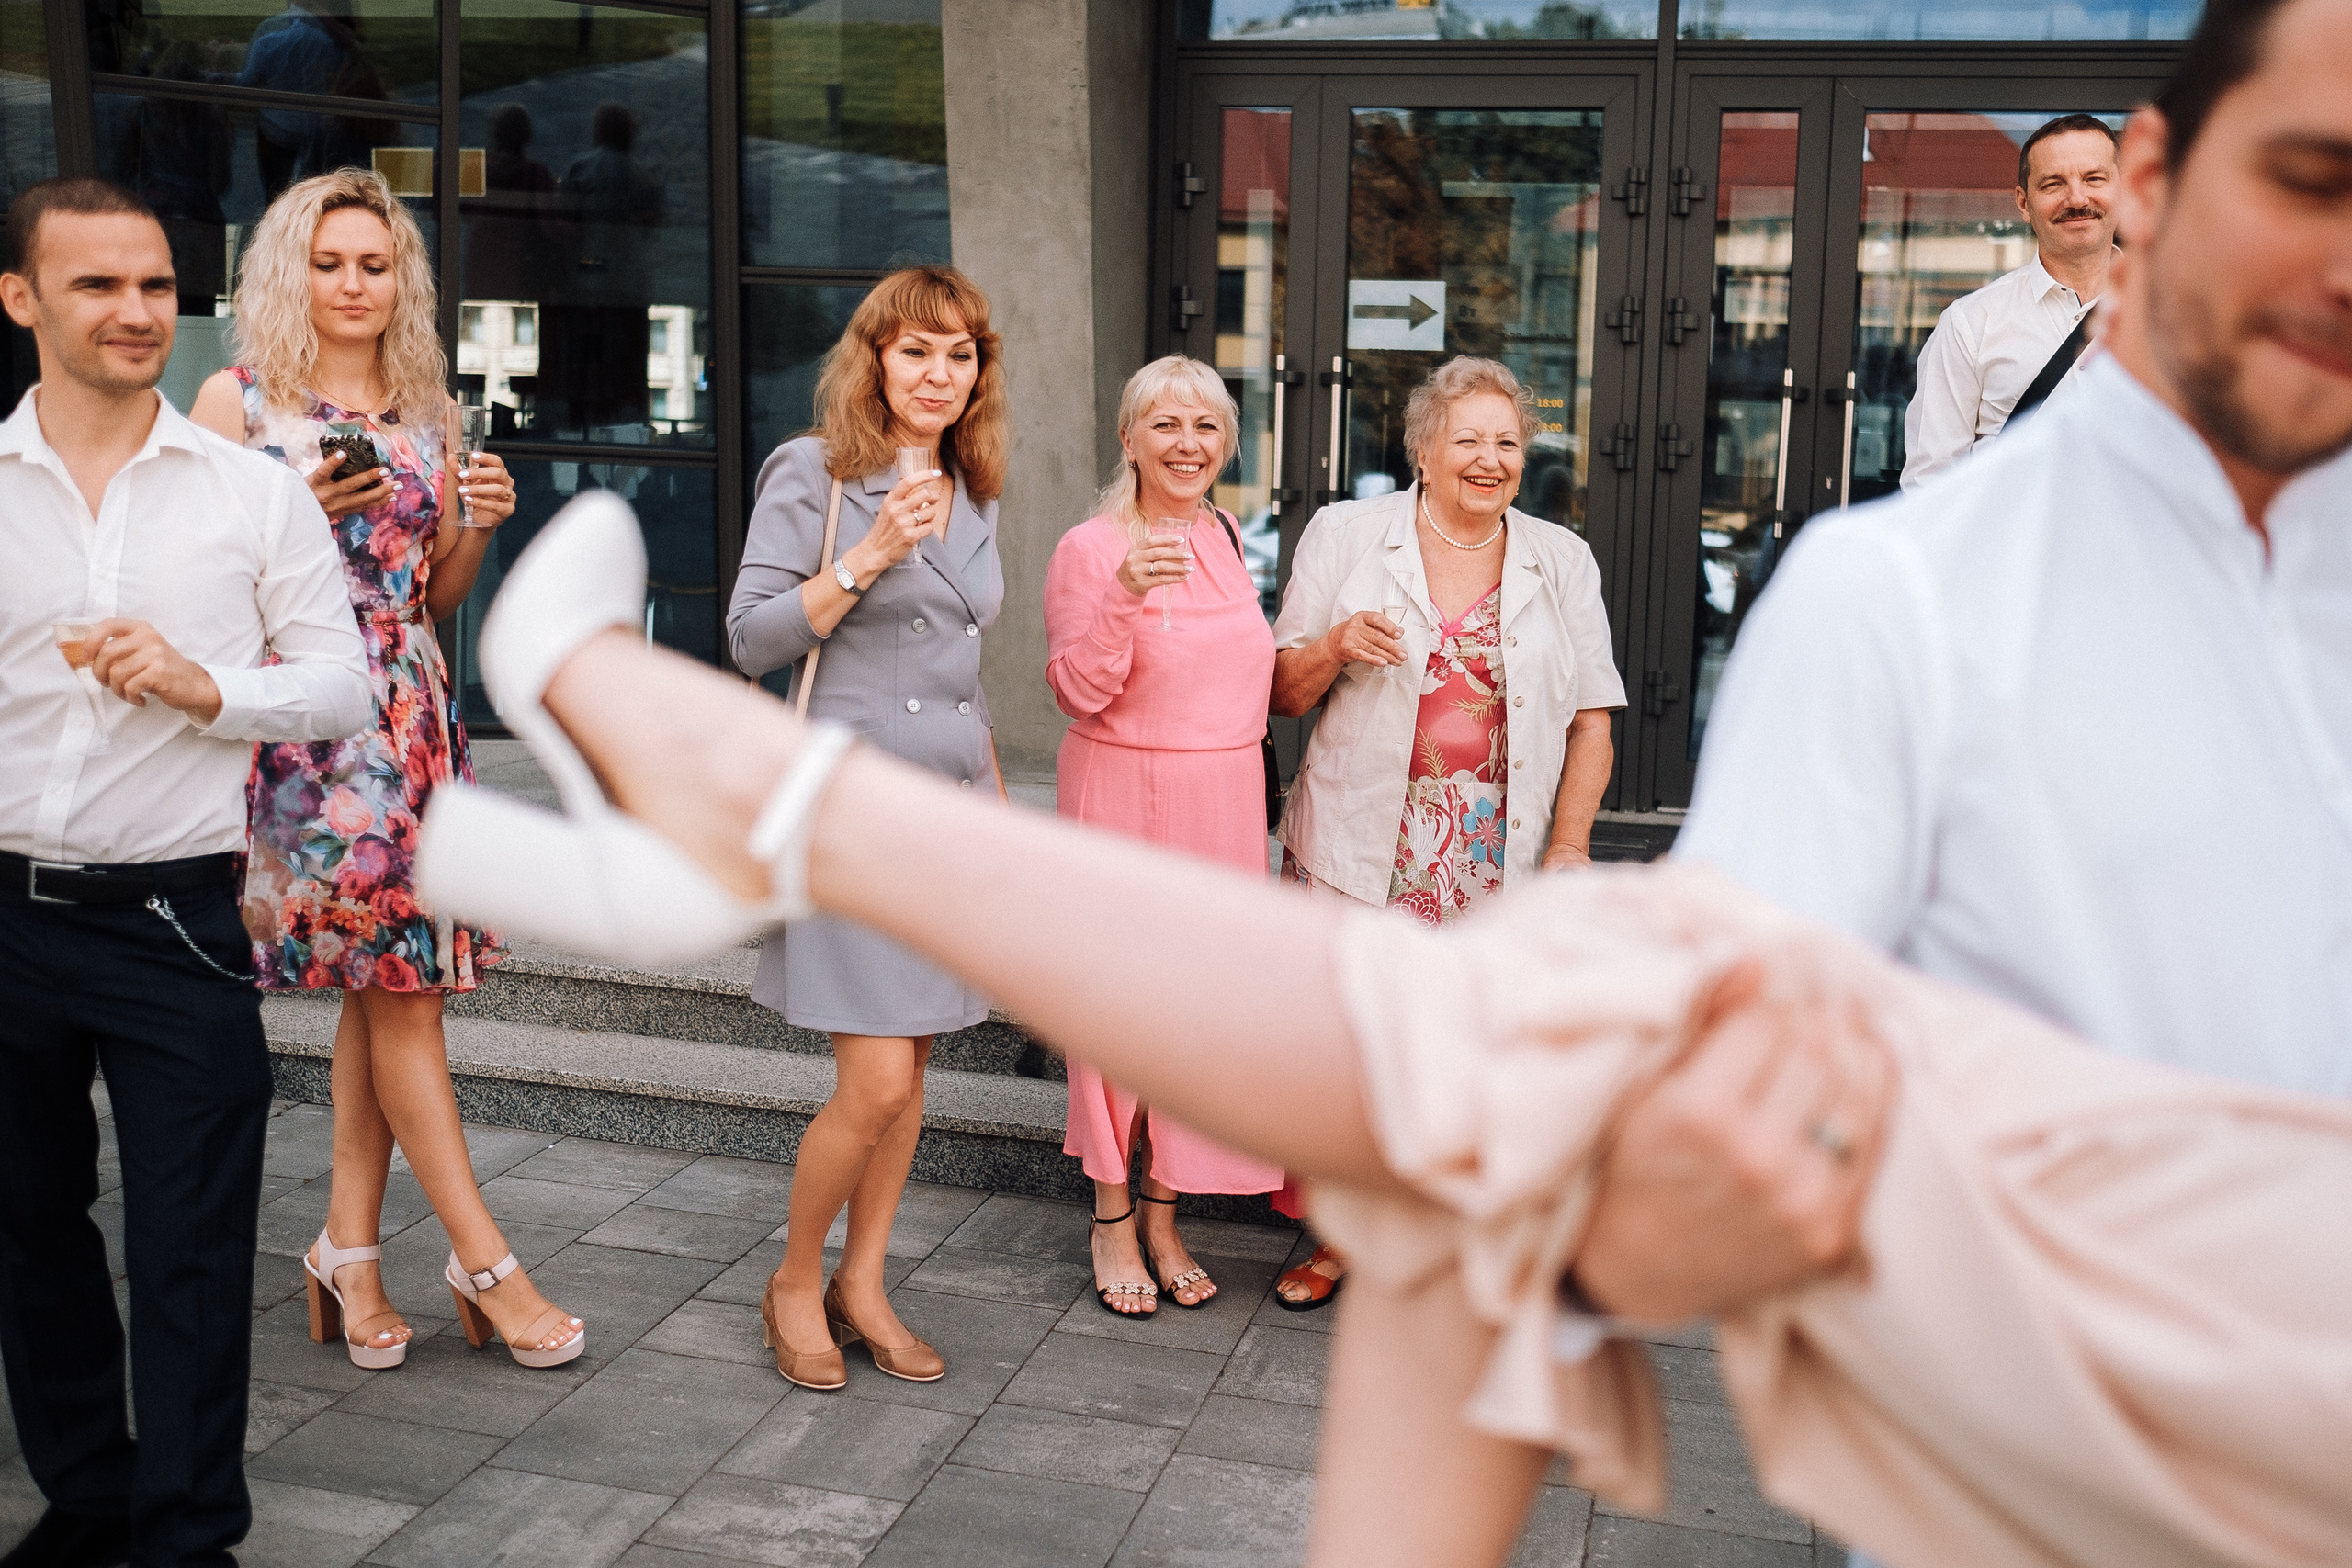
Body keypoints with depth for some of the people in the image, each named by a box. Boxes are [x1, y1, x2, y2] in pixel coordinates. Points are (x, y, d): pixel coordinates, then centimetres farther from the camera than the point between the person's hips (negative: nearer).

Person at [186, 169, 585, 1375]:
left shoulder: (427, 414, 15)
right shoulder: (237, 399, 1)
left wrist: (480, 525, 0)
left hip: (411, 711, 5)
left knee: (388, 983, 5)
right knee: (399, 983, -6)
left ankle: (348, 1252, 15)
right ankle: (483, 1260, 1)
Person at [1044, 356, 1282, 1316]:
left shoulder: (1226, 537, 11)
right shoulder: (1090, 549, -9)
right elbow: (1077, 690, -17)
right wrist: (1122, 597, -29)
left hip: (1223, 802, 6)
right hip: (1123, 798, -5)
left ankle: (1163, 1216, 22)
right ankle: (1111, 1218, 18)